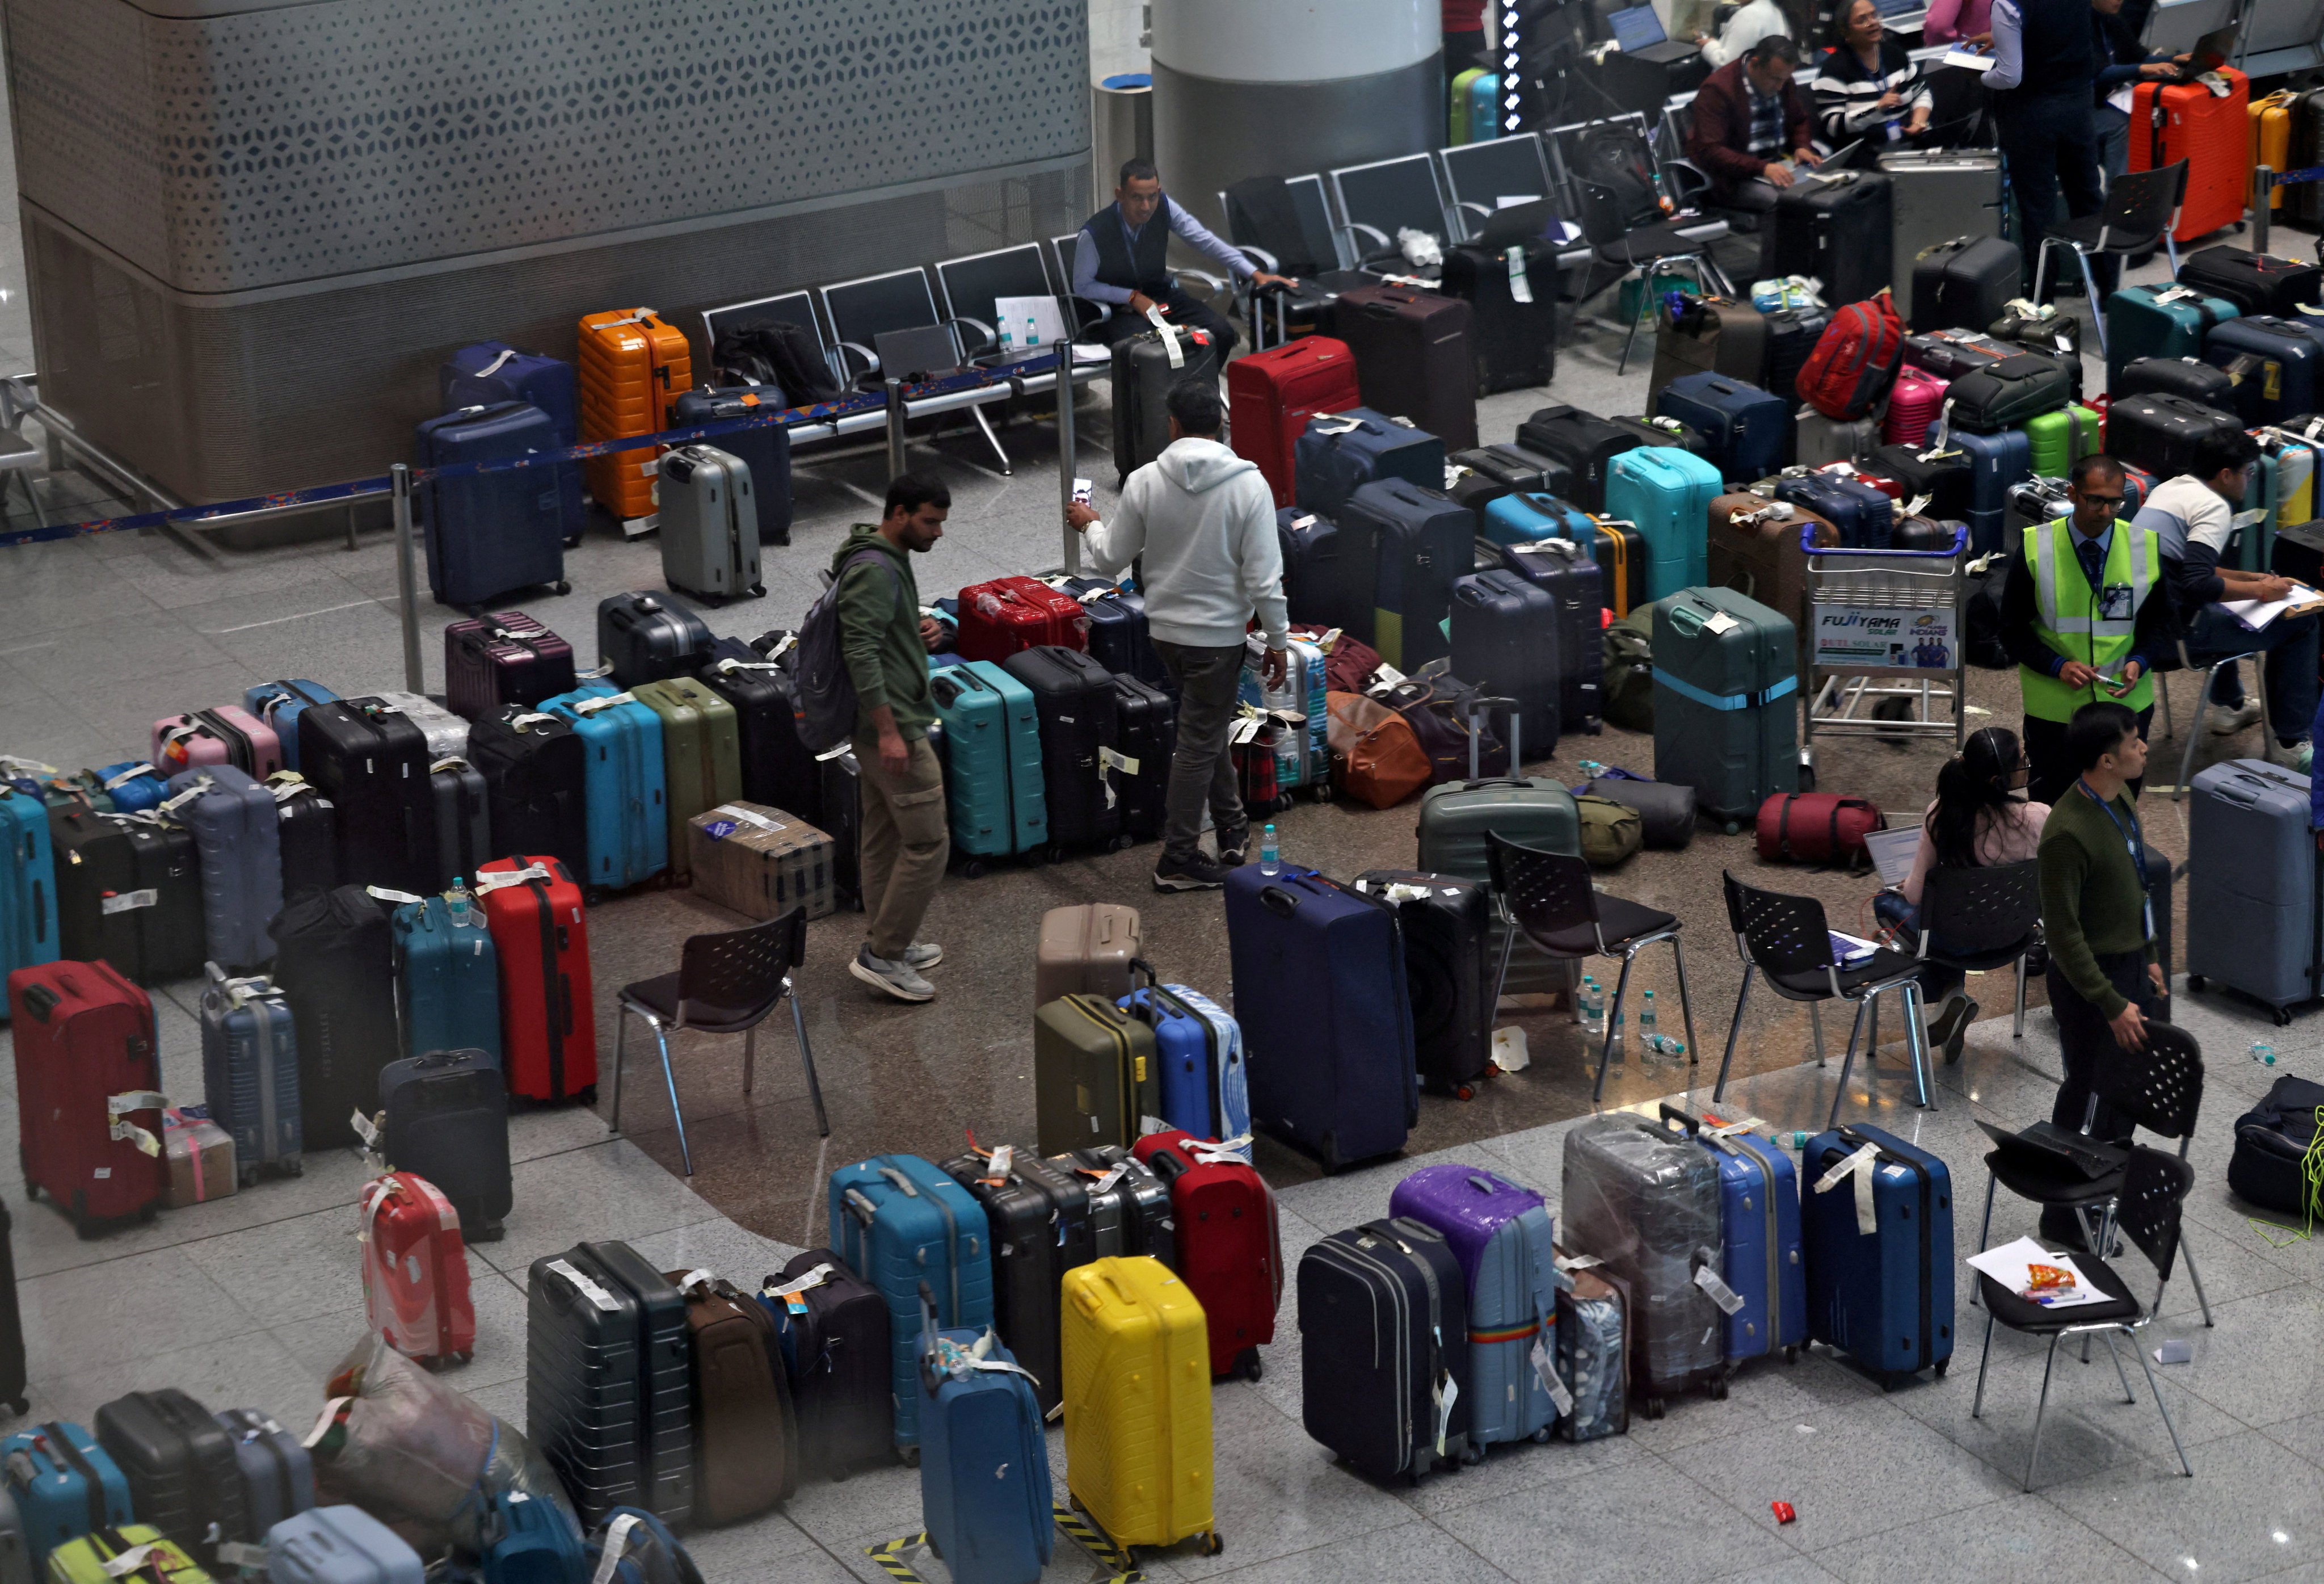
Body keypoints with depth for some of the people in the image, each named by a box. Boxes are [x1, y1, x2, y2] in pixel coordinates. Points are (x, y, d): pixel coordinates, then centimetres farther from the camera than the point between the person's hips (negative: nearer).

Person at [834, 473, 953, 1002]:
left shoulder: (891, 562, 14)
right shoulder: (875, 570, -20)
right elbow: (860, 651, -26)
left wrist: (922, 633, 5)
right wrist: (889, 731, -27)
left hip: (884, 727, 11)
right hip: (893, 727, -11)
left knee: (884, 838, 17)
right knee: (929, 842, -7)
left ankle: (885, 944, 25)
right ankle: (883, 956, -3)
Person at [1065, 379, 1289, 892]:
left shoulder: (1145, 483, -8)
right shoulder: (1248, 484, -16)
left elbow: (1111, 559, 1)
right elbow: (1264, 577, -16)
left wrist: (1090, 525, 22)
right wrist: (1278, 641, -4)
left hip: (1164, 629, 4)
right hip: (1219, 633, -4)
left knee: (1209, 727, 24)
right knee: (1199, 744, 5)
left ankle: (1231, 827, 36)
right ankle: (1178, 860, 10)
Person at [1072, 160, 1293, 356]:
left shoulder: (1163, 208, -14)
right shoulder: (1094, 233, -23)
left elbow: (1205, 241, -9)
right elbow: (1083, 286, -11)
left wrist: (1256, 275, -15)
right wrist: (1133, 297, -20)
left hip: (1161, 294, 5)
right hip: (1118, 307, -5)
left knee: (1221, 333, -15)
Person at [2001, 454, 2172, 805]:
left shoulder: (2147, 546, -2)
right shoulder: (2035, 549, -8)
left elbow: (2160, 622, 7)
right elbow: (2013, 630, -3)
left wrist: (2139, 662, -13)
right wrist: (2058, 666, -19)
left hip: (2125, 704, 2)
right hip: (2053, 708, -1)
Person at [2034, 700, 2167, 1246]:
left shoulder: (2121, 800, 0)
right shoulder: (2068, 834, -28)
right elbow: (2063, 933, -25)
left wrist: (2148, 957, 18)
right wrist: (2113, 1005, -23)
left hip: (2130, 964, 9)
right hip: (2091, 976, -9)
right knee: (2091, 1097, 5)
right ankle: (2064, 1215, 21)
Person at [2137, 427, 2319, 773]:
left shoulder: (2169, 488, 14)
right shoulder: (2214, 507, -14)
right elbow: (2197, 585, -26)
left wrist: (2253, 578, 23)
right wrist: (2260, 591, -12)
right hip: (2174, 628, -9)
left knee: (2220, 609, 40)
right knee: (2300, 624, 0)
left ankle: (2228, 706, 48)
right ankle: (2294, 742, 4)